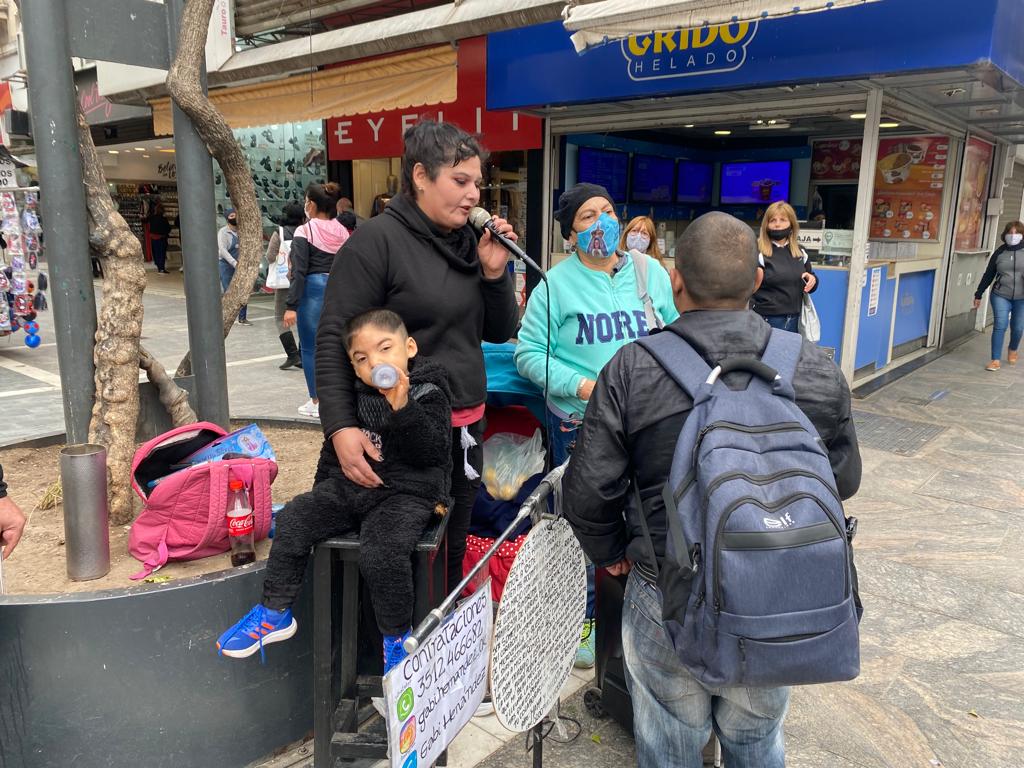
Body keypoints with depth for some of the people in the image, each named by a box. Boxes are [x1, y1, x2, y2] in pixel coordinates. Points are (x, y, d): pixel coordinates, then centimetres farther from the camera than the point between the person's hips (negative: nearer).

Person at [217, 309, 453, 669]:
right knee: (294, 519, -5)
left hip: (406, 493, -6)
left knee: (381, 552, -29)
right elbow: (334, 446, 22)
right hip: (348, 486, 7)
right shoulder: (354, 395, 8)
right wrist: (322, 490, 22)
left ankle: (397, 637, -4)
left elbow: (431, 452, -20)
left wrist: (403, 409, -31)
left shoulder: (428, 393, -9)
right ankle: (274, 613, 12)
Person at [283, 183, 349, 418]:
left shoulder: (305, 231, -8)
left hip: (313, 290, -5)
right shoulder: (342, 232, 6)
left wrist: (291, 306, -12)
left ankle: (317, 402, 9)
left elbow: (299, 271, -13)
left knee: (310, 348, 5)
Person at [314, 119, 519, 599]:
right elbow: (333, 340, -15)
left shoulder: (469, 243, 7)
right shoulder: (377, 240, -12)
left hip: (466, 427, 7)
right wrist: (340, 427, -24)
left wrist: (494, 273, -6)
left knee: (452, 557, 19)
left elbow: (499, 332, 11)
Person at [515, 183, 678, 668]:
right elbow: (530, 352, -7)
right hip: (579, 424, -3)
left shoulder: (652, 275, 5)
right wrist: (580, 385, -18)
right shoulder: (557, 283, -5)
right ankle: (582, 620, 29)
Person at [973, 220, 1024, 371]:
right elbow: (988, 274, 10)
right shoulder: (999, 252, 3)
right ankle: (996, 360, -5)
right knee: (1000, 326, -9)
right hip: (1000, 296, 0)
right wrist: (978, 295, 12)